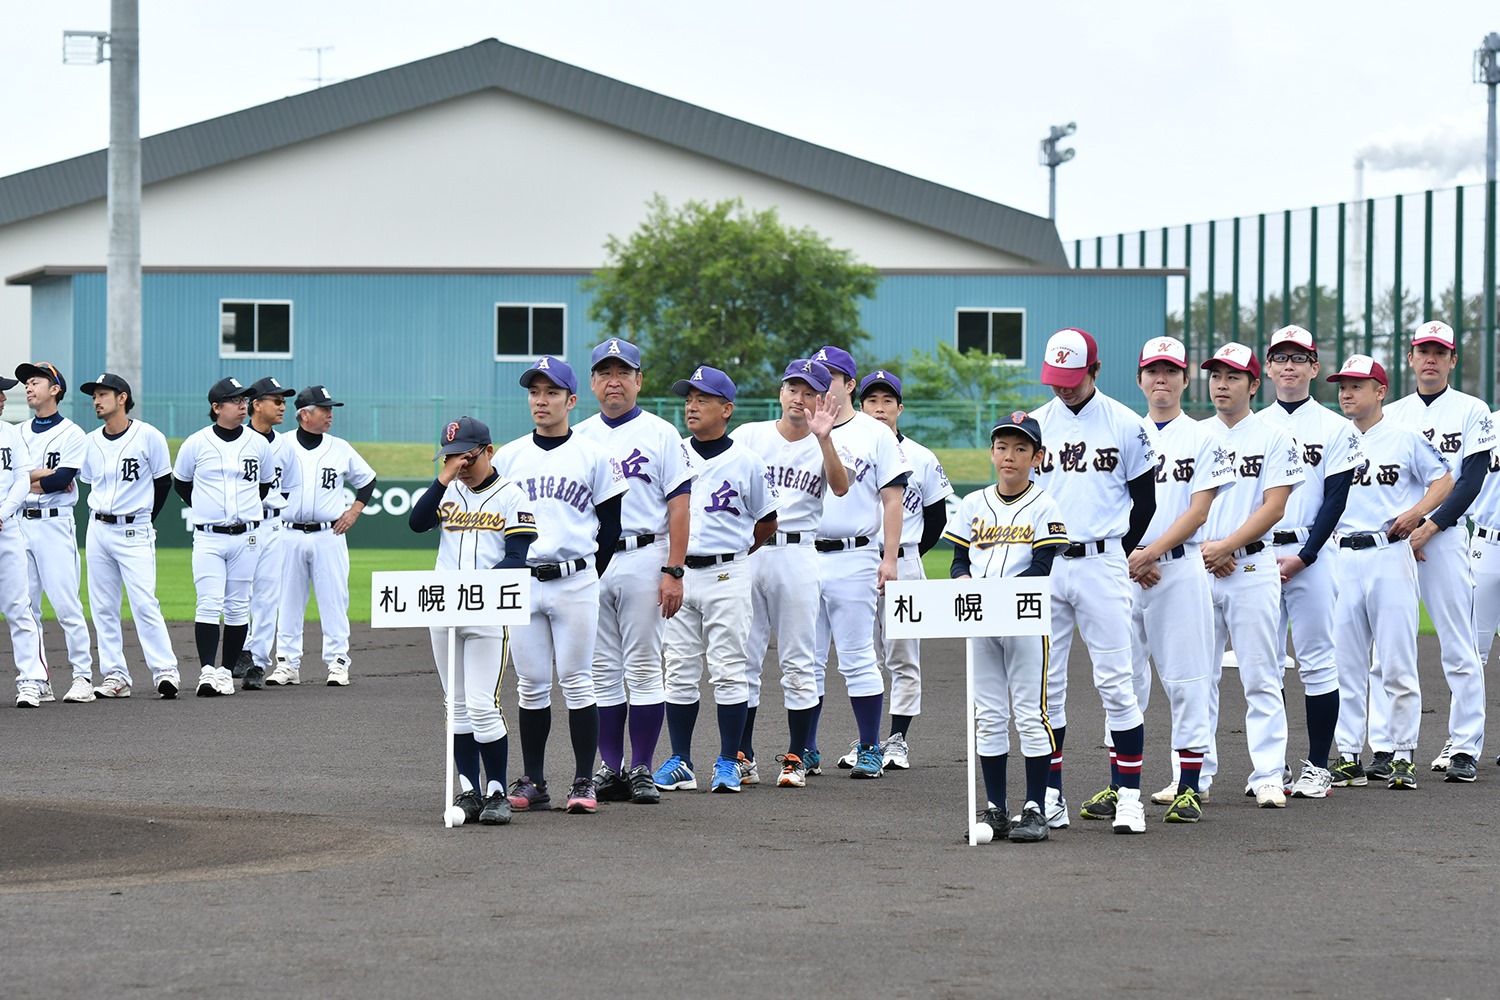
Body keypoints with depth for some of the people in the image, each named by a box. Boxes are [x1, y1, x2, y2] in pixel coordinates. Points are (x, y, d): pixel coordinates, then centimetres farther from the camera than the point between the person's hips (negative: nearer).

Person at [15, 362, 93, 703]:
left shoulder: (71, 434, 0)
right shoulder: (18, 433, 16)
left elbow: (63, 479, -12)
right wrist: (44, 476, -9)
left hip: (54, 524, -6)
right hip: (20, 524, 6)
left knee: (66, 604, -9)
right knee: (26, 607, 4)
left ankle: (83, 677, -5)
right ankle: (39, 680, 8)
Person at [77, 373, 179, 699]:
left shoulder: (149, 436, -6)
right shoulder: (90, 442, 7)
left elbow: (163, 482, 1)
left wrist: (144, 521, 5)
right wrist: (105, 515, 13)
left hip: (135, 531, -5)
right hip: (98, 529, 5)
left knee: (144, 603, -14)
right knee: (102, 607, 3)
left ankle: (165, 670, -11)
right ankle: (115, 676, 8)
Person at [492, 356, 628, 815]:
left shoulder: (593, 456, 2)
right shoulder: (508, 457, 9)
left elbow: (610, 525, 4)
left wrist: (591, 576, 0)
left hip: (575, 582, -3)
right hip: (522, 584, 3)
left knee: (577, 682, -2)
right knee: (531, 685, 5)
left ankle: (584, 782, 1)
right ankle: (533, 782, 9)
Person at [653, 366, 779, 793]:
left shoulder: (745, 461, 0)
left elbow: (767, 522, 9)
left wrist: (732, 555, 10)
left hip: (727, 575, -3)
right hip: (677, 574, 3)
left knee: (727, 670, -2)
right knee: (679, 672, 4)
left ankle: (728, 763, 4)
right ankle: (680, 762, 10)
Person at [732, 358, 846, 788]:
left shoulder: (822, 447, 5)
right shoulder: (750, 435, 9)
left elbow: (840, 488, -14)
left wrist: (823, 439, -28)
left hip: (796, 555, -1)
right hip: (745, 554, 2)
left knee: (798, 661, -1)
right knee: (742, 659, 4)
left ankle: (795, 759, 5)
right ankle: (743, 757, 11)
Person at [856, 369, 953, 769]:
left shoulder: (922, 459, 5)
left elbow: (937, 517, 12)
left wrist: (907, 555, 8)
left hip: (903, 564, -1)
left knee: (903, 658, 1)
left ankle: (898, 740, 7)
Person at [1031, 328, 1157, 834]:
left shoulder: (1125, 425, 0)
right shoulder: (1035, 424, 8)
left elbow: (1144, 500, 6)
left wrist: (1118, 558, 4)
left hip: (1101, 564, -3)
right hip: (1044, 565, 3)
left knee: (1115, 681, -5)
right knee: (1045, 683, 4)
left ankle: (1127, 794, -2)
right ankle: (1050, 795, 9)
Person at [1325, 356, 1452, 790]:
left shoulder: (1405, 437, 2)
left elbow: (1444, 481, 4)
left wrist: (1415, 514, -12)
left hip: (1390, 555, -4)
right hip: (1342, 556, 4)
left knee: (1398, 664, -4)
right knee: (1344, 664, 4)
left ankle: (1403, 757, 3)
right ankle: (1348, 757, 9)